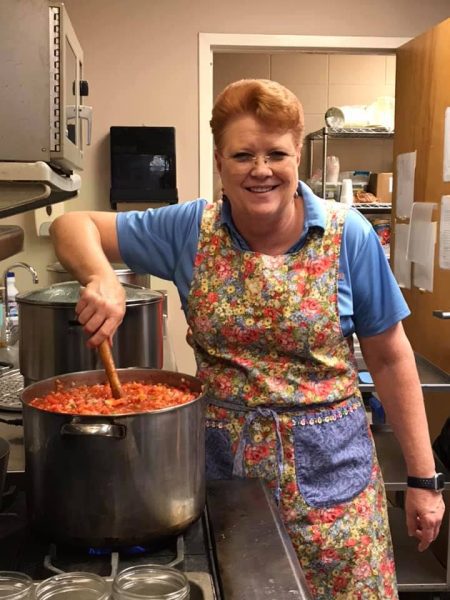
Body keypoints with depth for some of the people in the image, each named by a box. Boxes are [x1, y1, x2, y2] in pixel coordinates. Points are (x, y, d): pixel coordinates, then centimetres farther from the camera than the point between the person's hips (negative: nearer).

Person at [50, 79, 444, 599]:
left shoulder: (348, 235, -8)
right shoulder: (191, 230, -4)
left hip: (328, 478, -1)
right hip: (221, 466, 1)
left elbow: (390, 361, -2)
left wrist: (423, 479, 0)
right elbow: (73, 226, 0)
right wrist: (100, 278, -23)